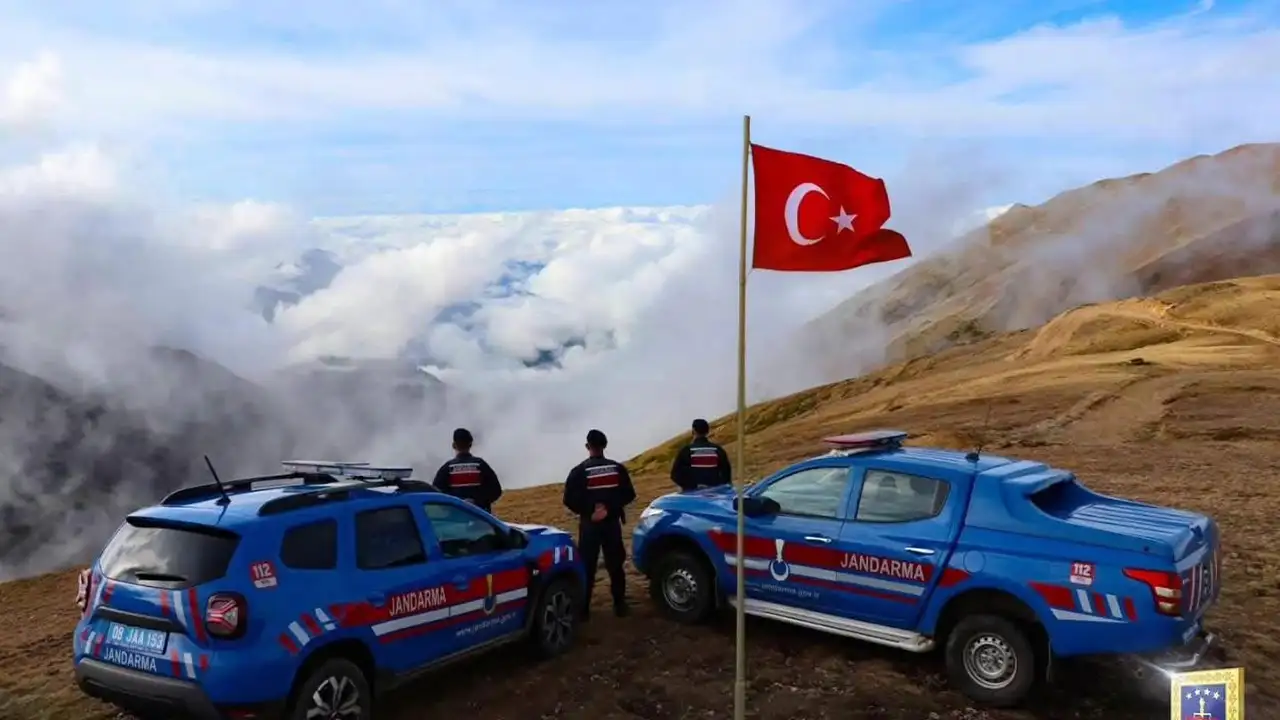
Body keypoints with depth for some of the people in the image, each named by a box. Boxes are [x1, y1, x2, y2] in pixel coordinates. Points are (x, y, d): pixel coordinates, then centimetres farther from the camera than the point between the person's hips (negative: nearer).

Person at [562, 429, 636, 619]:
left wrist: (587, 511, -1)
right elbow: (629, 495, 2)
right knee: (615, 565, 11)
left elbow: (569, 499, -10)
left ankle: (584, 608, 3)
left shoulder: (579, 471, -7)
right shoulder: (618, 468, 1)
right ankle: (620, 605, 13)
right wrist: (611, 505, 4)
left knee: (587, 567, 4)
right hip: (613, 522, 2)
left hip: (589, 524, -2)